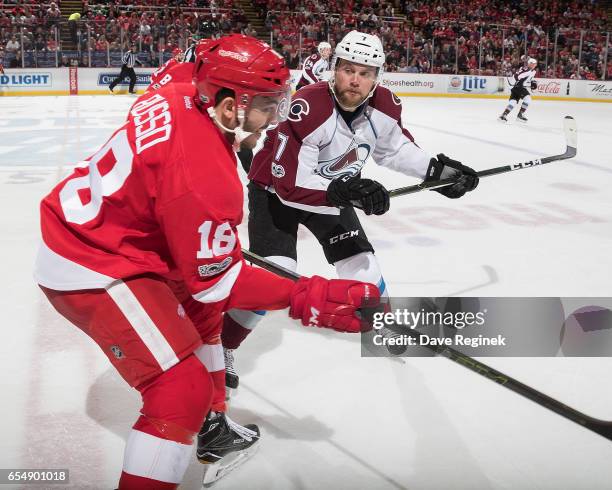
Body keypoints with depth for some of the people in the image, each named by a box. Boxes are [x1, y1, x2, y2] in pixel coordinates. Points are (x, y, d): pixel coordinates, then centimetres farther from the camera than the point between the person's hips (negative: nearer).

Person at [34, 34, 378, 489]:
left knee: (202, 309, 26)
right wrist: (306, 297, -24)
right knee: (184, 388, -12)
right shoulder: (204, 176, -30)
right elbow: (216, 280, -22)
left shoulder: (178, 98, -6)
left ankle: (214, 431, 39)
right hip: (94, 272, -11)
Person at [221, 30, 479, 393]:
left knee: (363, 266, 7)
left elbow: (394, 148, 6)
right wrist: (343, 191, -48)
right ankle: (221, 349, -2)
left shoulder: (384, 107, -15)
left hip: (333, 192, 6)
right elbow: (290, 184, -36)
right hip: (277, 192, -5)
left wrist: (437, 169, -5)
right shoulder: (307, 109, -36)